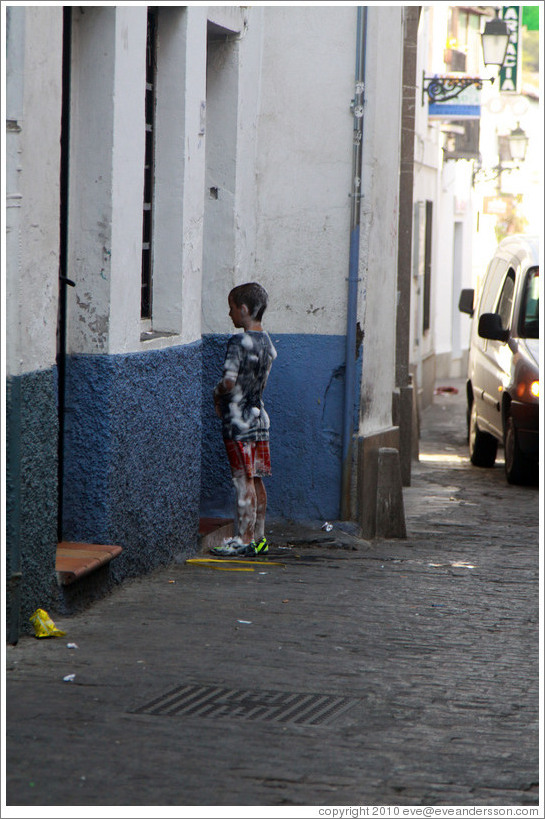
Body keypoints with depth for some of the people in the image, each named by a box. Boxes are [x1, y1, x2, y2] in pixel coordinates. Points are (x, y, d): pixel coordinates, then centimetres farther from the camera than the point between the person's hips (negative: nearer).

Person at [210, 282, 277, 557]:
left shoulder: (239, 342, -17)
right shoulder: (267, 342, 9)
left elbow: (229, 382, -24)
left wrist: (217, 393, -3)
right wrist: (224, 394, 15)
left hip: (238, 421, -8)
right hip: (259, 417, 8)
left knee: (244, 479, -5)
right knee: (256, 478, 12)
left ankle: (244, 539, -3)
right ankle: (259, 537, 17)